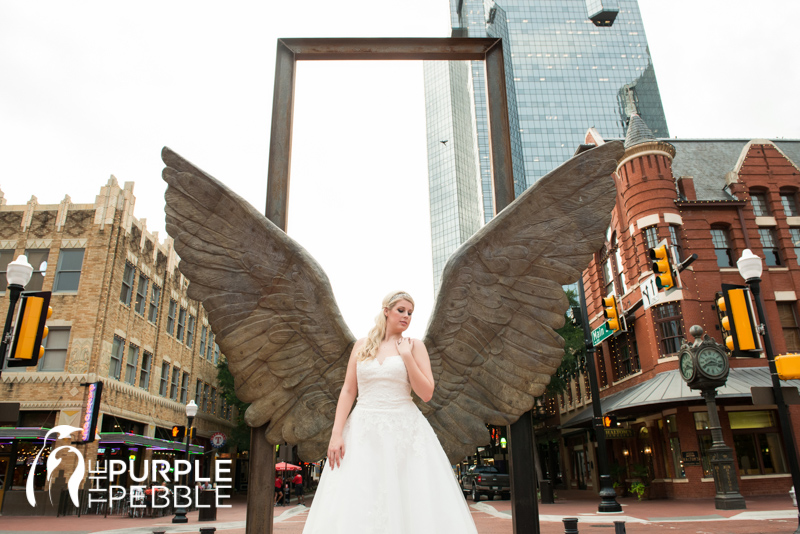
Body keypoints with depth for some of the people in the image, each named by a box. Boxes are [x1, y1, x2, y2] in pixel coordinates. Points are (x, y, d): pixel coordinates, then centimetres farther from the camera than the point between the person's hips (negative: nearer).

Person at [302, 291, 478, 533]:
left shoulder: (414, 346, 6)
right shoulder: (362, 345, 11)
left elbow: (426, 393, -3)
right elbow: (348, 391, 6)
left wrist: (407, 356, -8)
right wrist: (336, 433, -5)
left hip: (405, 431, -1)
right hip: (363, 432, 1)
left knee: (410, 505, -5)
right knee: (355, 509, -3)